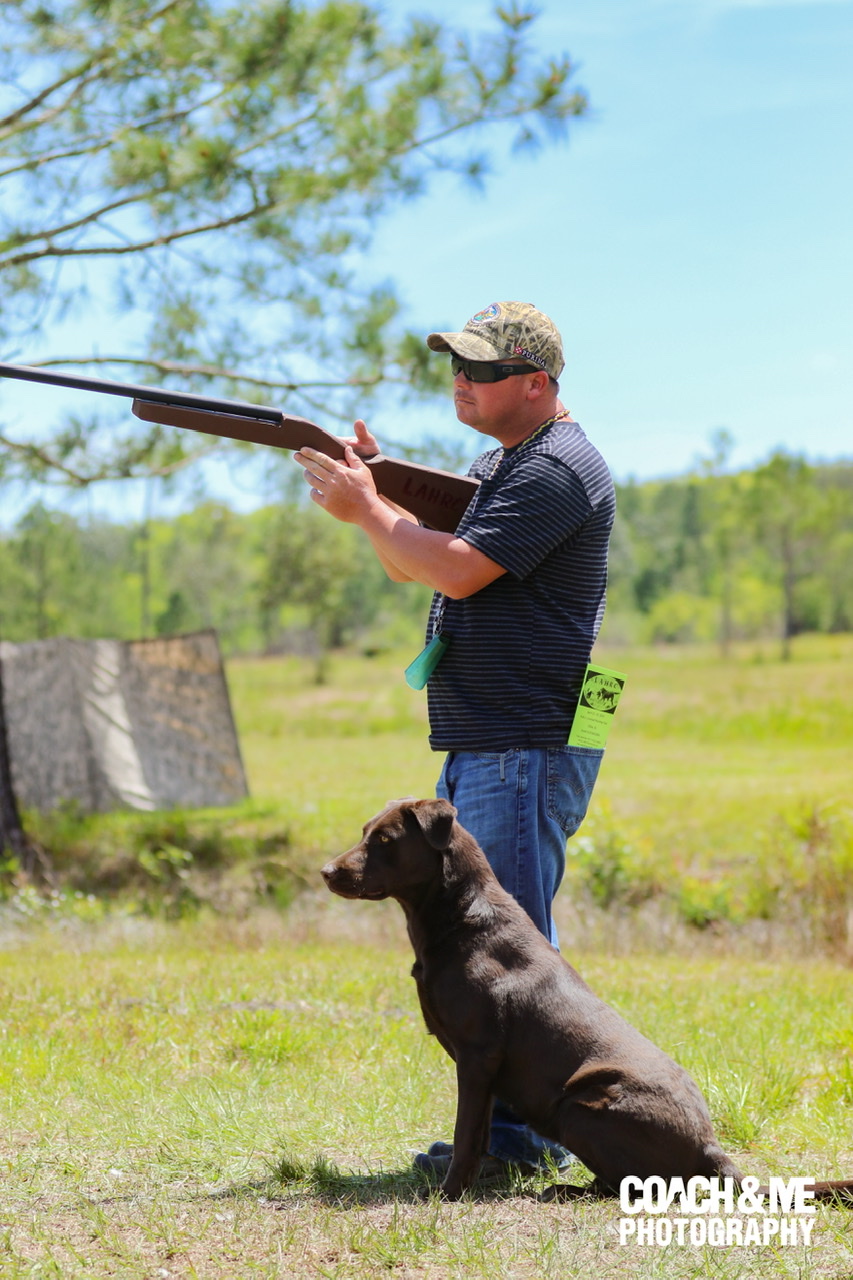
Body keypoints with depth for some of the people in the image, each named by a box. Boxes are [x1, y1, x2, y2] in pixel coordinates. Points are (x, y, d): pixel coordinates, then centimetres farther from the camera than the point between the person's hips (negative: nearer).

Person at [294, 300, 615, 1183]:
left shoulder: (559, 469, -13)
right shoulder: (497, 465, 19)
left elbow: (458, 570, -22)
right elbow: (407, 565, 22)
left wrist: (366, 507, -9)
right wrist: (368, 484, 7)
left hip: (528, 752, -10)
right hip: (477, 748, 10)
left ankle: (517, 1135, -3)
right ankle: (502, 1124, 21)